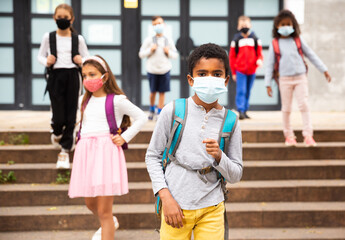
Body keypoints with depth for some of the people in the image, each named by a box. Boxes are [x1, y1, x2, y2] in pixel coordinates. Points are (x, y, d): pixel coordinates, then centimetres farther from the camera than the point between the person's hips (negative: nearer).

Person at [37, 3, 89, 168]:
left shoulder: (78, 39, 6)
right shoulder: (48, 37, 5)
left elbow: (87, 59, 14)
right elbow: (40, 56, 14)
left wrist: (81, 61, -9)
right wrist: (46, 62, -8)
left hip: (72, 76, 1)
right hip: (56, 76, -1)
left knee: (70, 117, 0)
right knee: (58, 117, -6)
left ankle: (65, 151, 13)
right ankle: (56, 133, 31)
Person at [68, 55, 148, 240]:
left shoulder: (117, 100, -3)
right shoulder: (84, 100, 13)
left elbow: (141, 117, 2)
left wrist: (124, 137, -4)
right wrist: (84, 138, 15)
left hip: (107, 151, -6)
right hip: (85, 152, 6)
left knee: (104, 211, -7)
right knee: (90, 203, 20)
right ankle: (111, 223, 50)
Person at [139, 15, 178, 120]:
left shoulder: (169, 40, 4)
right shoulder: (149, 40, -1)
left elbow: (175, 55, 11)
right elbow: (141, 54, 2)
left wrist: (169, 52, -9)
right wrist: (150, 50, -13)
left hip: (165, 69, 1)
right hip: (152, 69, -1)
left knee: (162, 92, 2)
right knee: (153, 92, 8)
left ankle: (159, 112, 11)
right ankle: (152, 109, 30)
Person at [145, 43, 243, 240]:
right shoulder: (173, 111, -4)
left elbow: (236, 175, 4)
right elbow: (153, 156, 1)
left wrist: (219, 156, -16)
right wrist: (165, 196, -8)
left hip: (212, 209, 2)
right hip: (176, 207, -1)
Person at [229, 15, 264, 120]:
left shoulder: (255, 39, 4)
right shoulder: (236, 40, 1)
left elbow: (259, 53, 9)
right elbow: (232, 56, 4)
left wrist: (259, 60, -16)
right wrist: (233, 72, 2)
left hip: (251, 70, 2)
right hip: (240, 70, -2)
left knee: (247, 92, 10)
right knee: (241, 91, -12)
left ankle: (245, 111, 19)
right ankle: (240, 111, -15)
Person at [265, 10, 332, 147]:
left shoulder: (298, 40, 7)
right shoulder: (275, 44, 3)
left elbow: (311, 55, 13)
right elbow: (269, 64, 6)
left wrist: (324, 70, 12)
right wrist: (268, 84, 1)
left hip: (300, 78, 1)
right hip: (285, 79, -1)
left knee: (304, 105, -9)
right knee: (286, 108, 4)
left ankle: (308, 135, -8)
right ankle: (289, 136, 15)